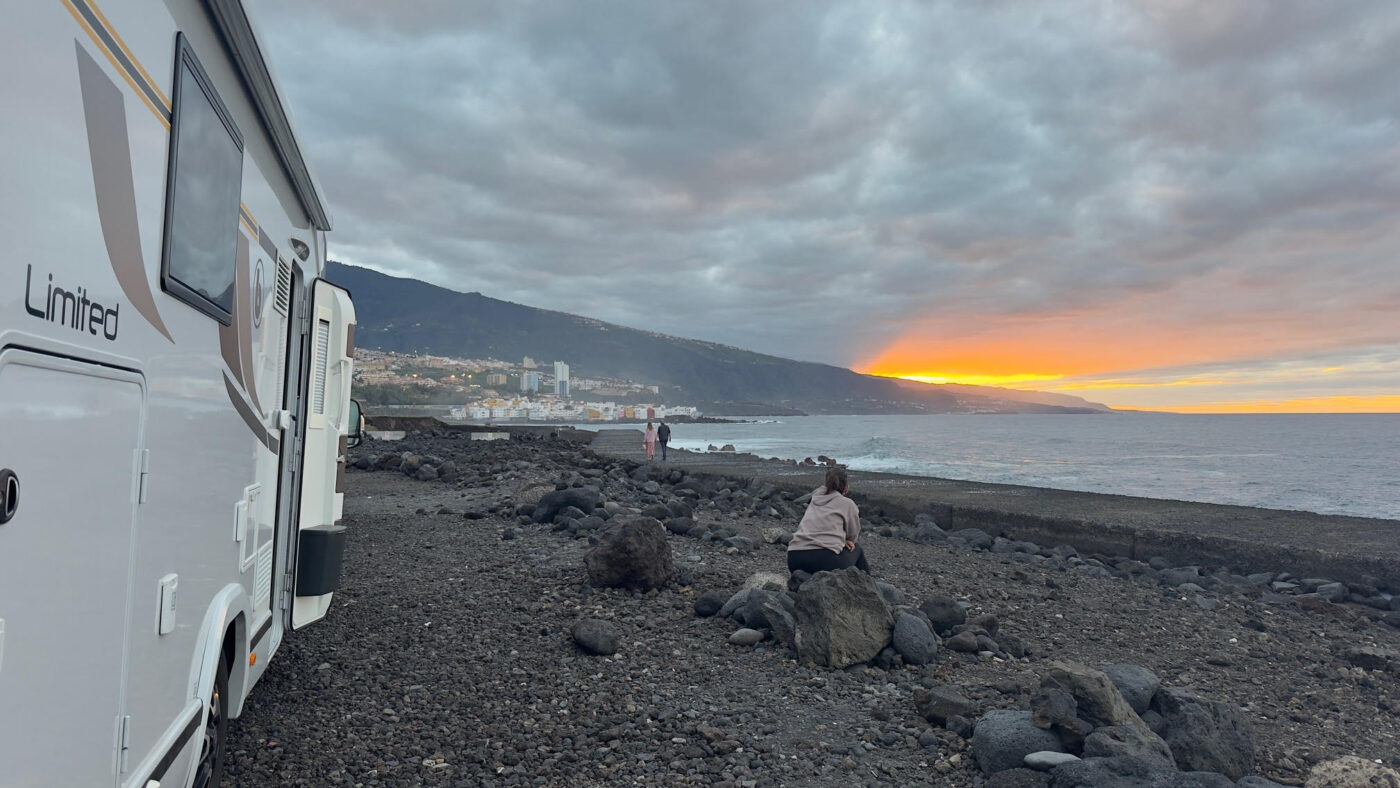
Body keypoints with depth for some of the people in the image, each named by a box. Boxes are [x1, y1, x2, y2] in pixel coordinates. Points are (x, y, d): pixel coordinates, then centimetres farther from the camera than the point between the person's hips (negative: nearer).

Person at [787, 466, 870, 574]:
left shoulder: (814, 499, 23)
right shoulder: (848, 503, 7)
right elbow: (853, 536, 15)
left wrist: (842, 540, 12)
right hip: (825, 561, -5)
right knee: (856, 549, 24)